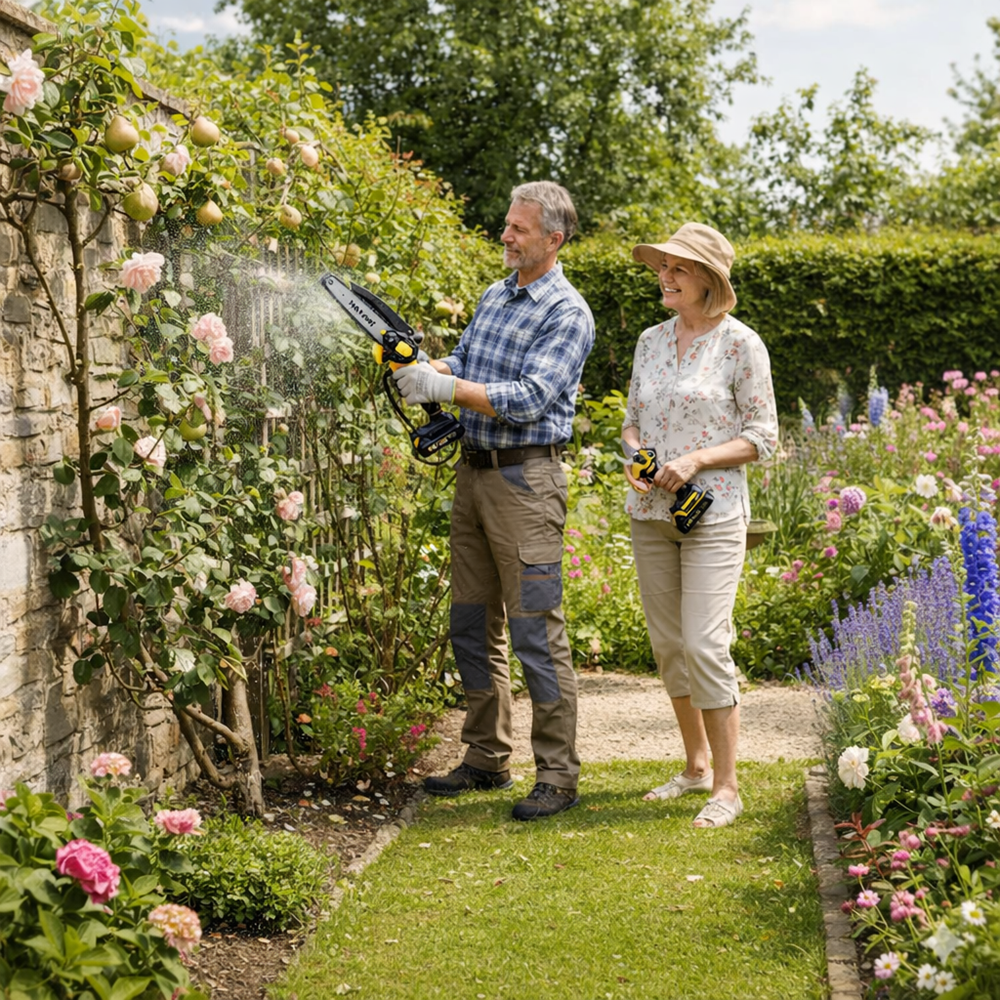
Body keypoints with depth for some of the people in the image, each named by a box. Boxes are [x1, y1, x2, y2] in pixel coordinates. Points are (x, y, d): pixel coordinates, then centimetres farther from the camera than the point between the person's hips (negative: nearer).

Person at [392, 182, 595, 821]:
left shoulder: (568, 313, -11)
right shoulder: (494, 296, 15)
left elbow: (529, 399, -19)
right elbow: (464, 363, 16)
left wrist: (445, 388, -21)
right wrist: (425, 368, -5)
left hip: (526, 479, -8)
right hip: (474, 471, 8)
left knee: (537, 631, -7)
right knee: (473, 624, 12)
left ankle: (558, 775, -1)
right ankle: (487, 760, 22)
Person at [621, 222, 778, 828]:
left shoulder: (741, 345, -6)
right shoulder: (651, 341, 10)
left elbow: (762, 437, -4)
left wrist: (696, 460, -17)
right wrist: (634, 455, -4)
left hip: (714, 513, -6)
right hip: (650, 513, 6)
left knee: (705, 645, -12)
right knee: (667, 645, 10)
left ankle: (727, 787, -2)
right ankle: (696, 765, 25)